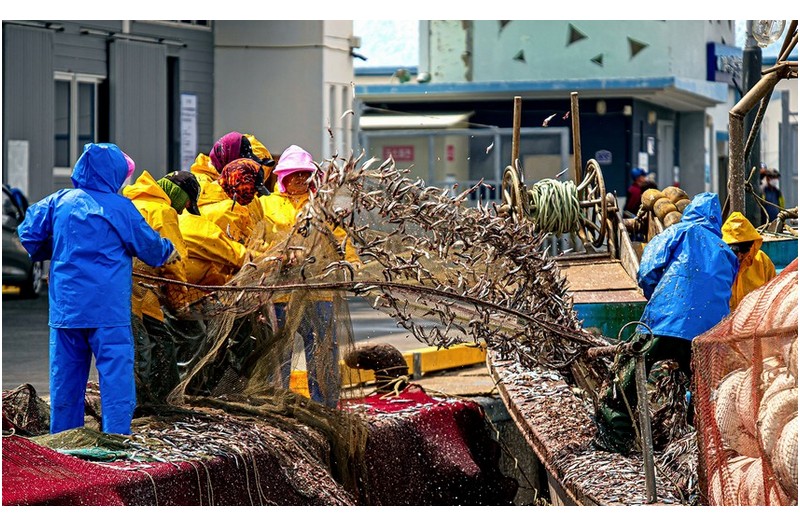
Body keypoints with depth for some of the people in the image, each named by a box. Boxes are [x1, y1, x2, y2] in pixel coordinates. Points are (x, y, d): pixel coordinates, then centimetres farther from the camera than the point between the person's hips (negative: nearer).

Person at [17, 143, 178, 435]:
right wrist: (169, 251, 22)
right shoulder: (120, 207, -7)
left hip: (64, 309, 5)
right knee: (116, 378, -1)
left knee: (66, 380, 13)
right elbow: (151, 247, 2)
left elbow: (28, 235, 8)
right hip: (108, 312, -5)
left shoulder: (58, 202, 4)